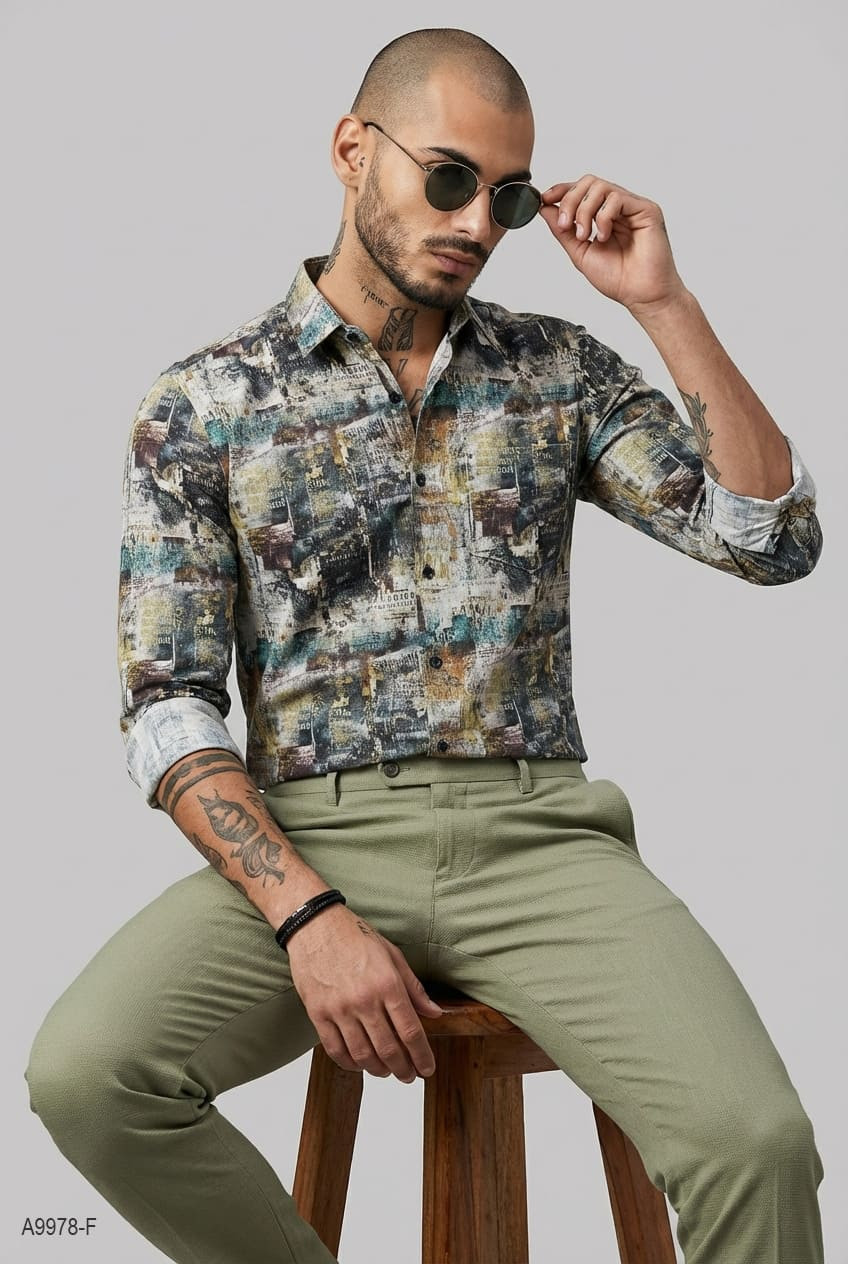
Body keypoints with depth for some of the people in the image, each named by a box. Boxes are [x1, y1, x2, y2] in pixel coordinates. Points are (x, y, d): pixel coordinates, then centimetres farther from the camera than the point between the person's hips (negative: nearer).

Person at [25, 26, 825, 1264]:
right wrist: (310, 914, -16)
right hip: (306, 837, 0)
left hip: (535, 832, 1)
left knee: (754, 1137, -26)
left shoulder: (559, 369, 11)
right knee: (84, 1072, -27)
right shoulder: (202, 403, 5)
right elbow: (170, 705, -1)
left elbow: (777, 538, 3)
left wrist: (664, 301, -3)